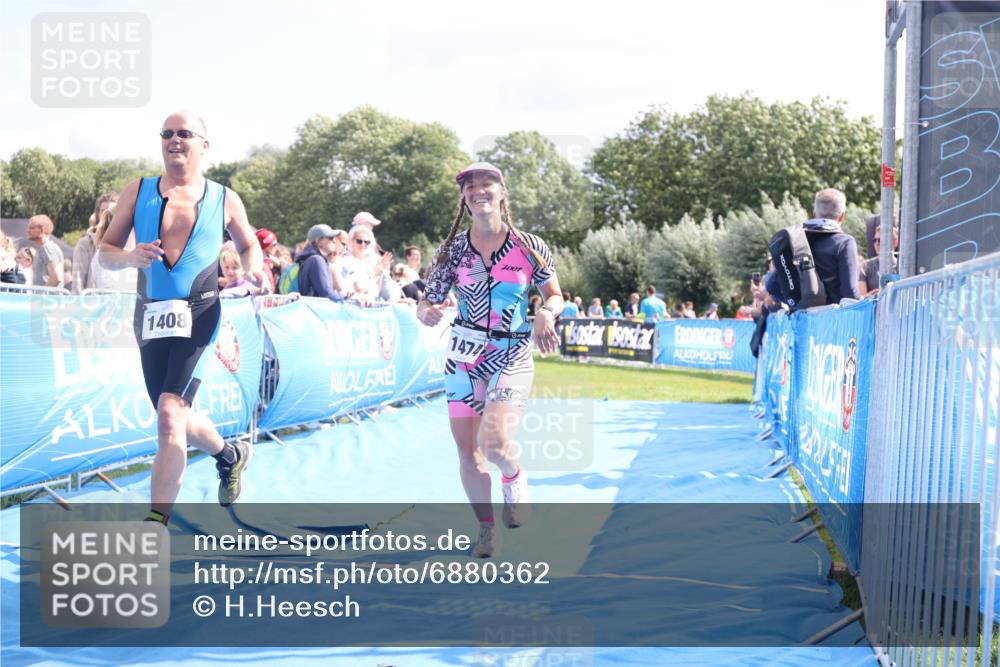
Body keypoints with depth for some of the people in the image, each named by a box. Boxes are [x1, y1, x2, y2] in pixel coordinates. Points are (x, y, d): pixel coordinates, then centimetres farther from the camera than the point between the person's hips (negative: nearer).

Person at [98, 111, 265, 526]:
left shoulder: (225, 200, 3)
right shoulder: (137, 192, 5)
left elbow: (248, 244, 20)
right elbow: (105, 252, 6)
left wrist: (253, 268, -3)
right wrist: (130, 257, -16)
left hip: (199, 315, -4)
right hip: (150, 316, 4)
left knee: (170, 414, -20)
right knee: (175, 420, 15)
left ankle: (156, 522, -18)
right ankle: (230, 455, 46)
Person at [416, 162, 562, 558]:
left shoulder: (529, 247, -4)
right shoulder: (452, 250, 0)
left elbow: (555, 296, 7)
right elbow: (427, 304, 2)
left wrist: (546, 313, -16)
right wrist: (426, 312, -22)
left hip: (513, 357, -2)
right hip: (464, 357, 3)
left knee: (494, 441, -22)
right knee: (467, 450, 3)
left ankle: (514, 477, 15)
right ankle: (487, 529, 23)